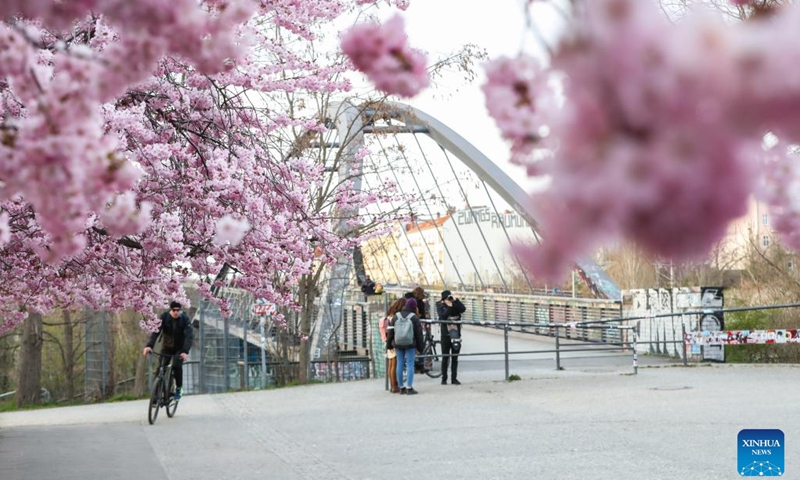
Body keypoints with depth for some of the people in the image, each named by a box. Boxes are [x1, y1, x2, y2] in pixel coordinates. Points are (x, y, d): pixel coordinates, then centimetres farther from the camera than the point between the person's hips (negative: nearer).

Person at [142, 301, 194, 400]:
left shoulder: (185, 319, -21)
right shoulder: (164, 317, -17)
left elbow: (189, 336, -30)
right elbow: (156, 331, -27)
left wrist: (185, 351, -45)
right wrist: (149, 345, -42)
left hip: (180, 348, -2)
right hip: (167, 346, 2)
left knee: (177, 365, -22)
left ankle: (179, 389, -1)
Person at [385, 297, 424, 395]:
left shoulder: (396, 316, 6)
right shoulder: (414, 317, -5)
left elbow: (390, 332, 7)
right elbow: (419, 333, -3)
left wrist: (389, 345, 14)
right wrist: (420, 347, 3)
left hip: (398, 344, 4)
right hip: (410, 345, -4)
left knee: (400, 365, 8)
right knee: (410, 365, -3)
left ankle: (401, 387, 11)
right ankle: (409, 388, -8)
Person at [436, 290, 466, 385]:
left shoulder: (455, 306, 4)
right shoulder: (441, 306, -2)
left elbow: (463, 309, -15)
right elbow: (442, 316, -19)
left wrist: (456, 300, -19)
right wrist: (449, 307, -23)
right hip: (446, 335, -2)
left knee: (455, 358, 5)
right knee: (445, 358, 4)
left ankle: (454, 378, 10)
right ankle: (444, 378, 12)